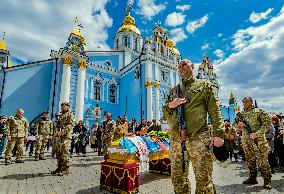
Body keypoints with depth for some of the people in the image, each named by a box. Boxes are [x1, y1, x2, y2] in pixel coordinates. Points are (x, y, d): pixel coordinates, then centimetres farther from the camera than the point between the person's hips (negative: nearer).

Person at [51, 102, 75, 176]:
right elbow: (57, 125, 21)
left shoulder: (70, 114, 0)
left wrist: (62, 132, -18)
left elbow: (70, 125, -12)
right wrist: (57, 132, 1)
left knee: (64, 152, -10)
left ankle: (65, 169, -5)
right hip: (58, 136, 8)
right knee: (58, 152, 10)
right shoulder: (59, 116, 23)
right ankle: (59, 167, 21)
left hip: (66, 136, -8)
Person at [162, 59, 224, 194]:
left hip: (198, 137, -3)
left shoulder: (204, 85, 13)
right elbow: (165, 112, 22)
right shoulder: (174, 90, 22)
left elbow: (214, 110, 4)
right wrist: (170, 105, -2)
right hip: (176, 138, 4)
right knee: (178, 179, 9)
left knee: (203, 179, -2)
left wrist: (218, 133, -7)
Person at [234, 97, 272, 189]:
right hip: (246, 142, 5)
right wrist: (238, 122, -4)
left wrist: (257, 133, -17)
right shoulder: (241, 114, 15)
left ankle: (267, 181, 8)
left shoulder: (258, 111, 0)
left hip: (258, 140, -5)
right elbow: (234, 127, 20)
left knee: (262, 161, -4)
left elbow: (267, 123, -8)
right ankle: (252, 178, 23)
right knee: (250, 160, 12)